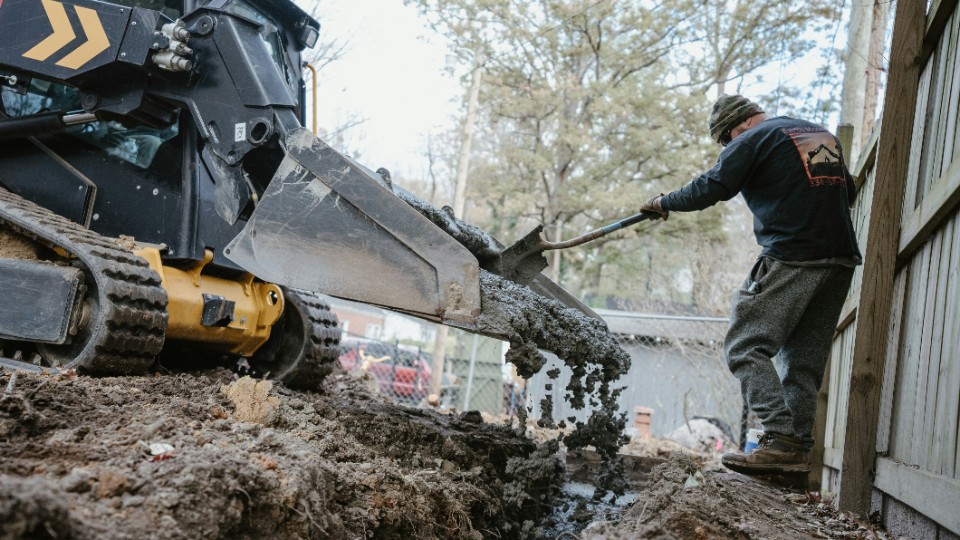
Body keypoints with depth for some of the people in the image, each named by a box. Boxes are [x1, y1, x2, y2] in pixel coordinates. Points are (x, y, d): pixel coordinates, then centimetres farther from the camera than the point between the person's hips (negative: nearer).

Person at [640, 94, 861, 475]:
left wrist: (664, 203, 8)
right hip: (841, 259, 8)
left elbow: (710, 188, -5)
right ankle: (799, 448, 7)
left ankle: (780, 440, -16)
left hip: (791, 258, -8)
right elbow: (848, 192, 28)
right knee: (805, 358, 10)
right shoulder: (823, 135, 22)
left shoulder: (754, 139, -1)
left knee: (746, 346, -5)